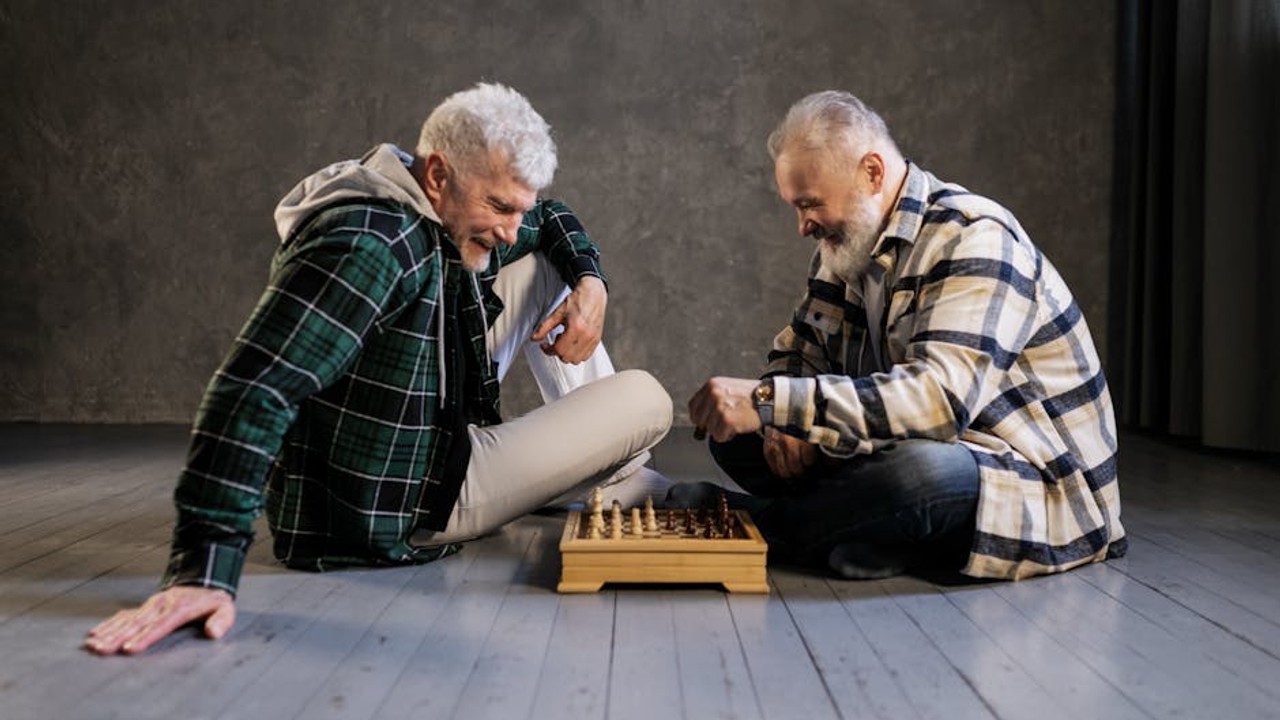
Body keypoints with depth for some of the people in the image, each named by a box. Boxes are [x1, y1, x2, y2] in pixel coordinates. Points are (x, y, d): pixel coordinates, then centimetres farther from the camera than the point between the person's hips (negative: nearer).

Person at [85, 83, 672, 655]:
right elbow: (253, 388, -41)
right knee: (645, 402, -7)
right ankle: (615, 474, 30)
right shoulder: (366, 244, -31)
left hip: (440, 431, 9)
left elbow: (552, 219, 17)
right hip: (397, 511, -9)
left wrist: (589, 283, -4)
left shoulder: (456, 214, -1)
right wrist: (203, 569, -46)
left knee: (547, 266, 10)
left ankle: (589, 441, 20)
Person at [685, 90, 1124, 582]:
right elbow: (798, 347, 13)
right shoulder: (848, 244, 7)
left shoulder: (974, 240, -20)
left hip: (1039, 486, -7)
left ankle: (756, 523, -17)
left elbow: (939, 398, -33)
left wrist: (769, 402, -38)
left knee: (919, 467, -41)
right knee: (737, 437, -4)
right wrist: (784, 419, -12)